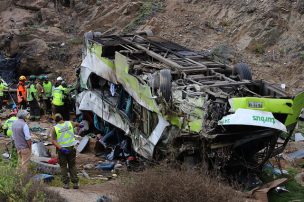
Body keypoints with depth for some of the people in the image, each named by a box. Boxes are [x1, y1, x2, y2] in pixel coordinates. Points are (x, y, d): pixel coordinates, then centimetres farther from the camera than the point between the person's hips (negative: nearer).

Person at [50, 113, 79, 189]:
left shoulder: (54, 128, -7)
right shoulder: (70, 123, 0)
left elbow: (53, 141, -16)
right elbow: (76, 124, 25)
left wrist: (61, 148, -19)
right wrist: (79, 125, 47)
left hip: (61, 149, -2)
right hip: (71, 148, 2)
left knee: (63, 166, 9)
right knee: (72, 166, 11)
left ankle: (66, 183, 6)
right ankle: (75, 183, 7)